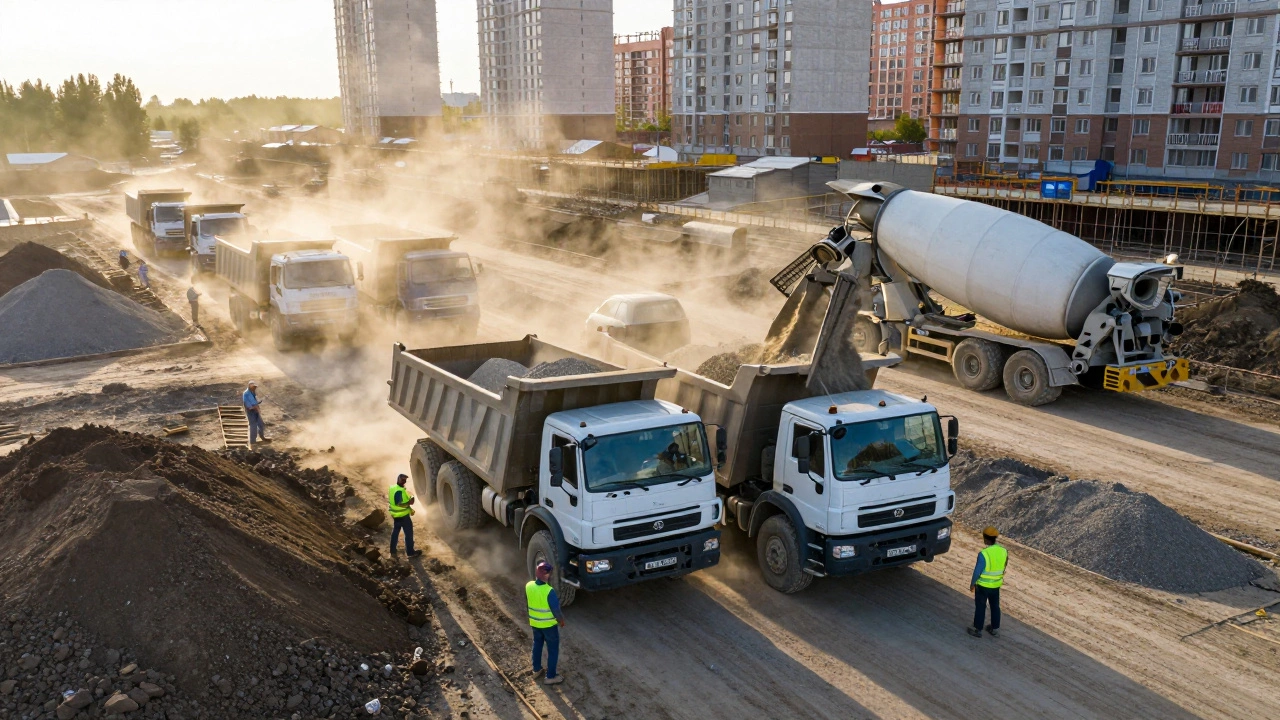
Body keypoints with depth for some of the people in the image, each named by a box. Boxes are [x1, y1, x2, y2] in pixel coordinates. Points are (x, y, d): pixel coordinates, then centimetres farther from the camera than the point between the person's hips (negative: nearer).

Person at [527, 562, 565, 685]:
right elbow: (556, 609, -21)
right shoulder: (549, 591, -31)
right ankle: (551, 677, 19)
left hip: (534, 622, 6)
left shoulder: (528, 586, -12)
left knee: (537, 645, 27)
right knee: (553, 650, 11)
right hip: (549, 624, -6)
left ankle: (536, 670, 41)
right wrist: (561, 621, -2)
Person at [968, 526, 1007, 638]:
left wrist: (972, 583, -4)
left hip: (983, 585, -5)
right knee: (995, 606, 21)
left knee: (980, 607, 12)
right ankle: (995, 629, 34)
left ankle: (978, 630, 25)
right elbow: (1004, 566, 5)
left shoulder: (983, 554, -28)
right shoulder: (1003, 550, -10)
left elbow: (977, 571, -20)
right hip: (996, 585, 5)